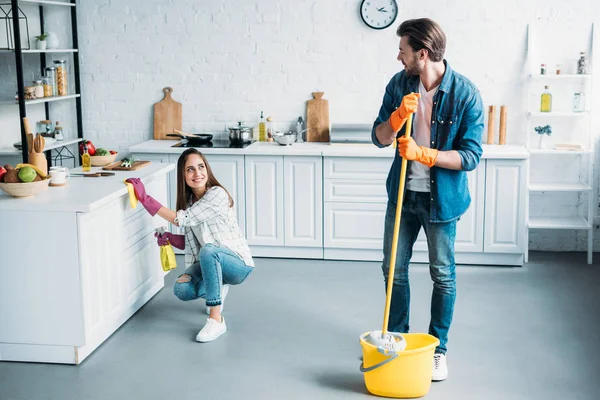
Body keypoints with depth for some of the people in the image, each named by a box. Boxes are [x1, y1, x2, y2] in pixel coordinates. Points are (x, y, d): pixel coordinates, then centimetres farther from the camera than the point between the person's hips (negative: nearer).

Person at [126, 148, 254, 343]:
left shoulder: (217, 194, -21)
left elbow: (182, 219, -25)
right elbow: (190, 242, 10)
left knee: (208, 250, -38)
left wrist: (145, 198, -26)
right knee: (182, 290, -22)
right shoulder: (189, 201, 3)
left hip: (238, 263, -6)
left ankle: (216, 320, -31)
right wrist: (170, 238, -11)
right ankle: (218, 287, 13)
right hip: (210, 263, 6)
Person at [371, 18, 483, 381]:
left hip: (441, 198, -4)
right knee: (394, 268, 12)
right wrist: (399, 116, -21)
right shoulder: (399, 84, -4)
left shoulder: (466, 94, -17)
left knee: (443, 274, 7)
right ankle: (396, 337, 31)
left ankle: (438, 348, 23)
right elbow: (379, 138, -1)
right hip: (403, 193, 4)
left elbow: (471, 156, -17)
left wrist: (423, 154, -27)